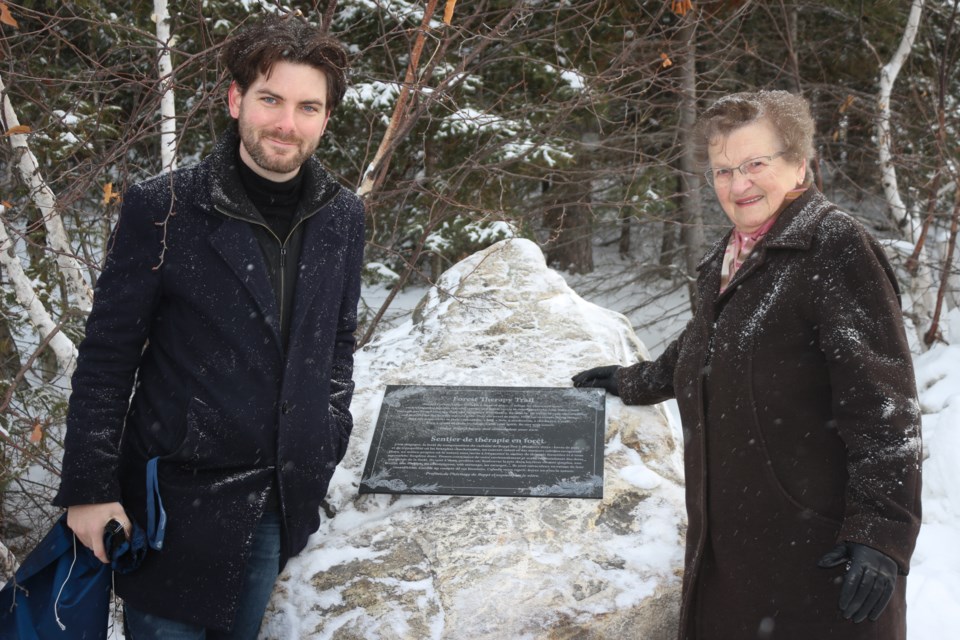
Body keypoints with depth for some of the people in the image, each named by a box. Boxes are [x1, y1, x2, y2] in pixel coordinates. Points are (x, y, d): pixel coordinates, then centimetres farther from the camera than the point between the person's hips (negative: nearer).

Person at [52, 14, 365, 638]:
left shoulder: (343, 217, -1)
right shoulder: (162, 210, -14)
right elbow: (107, 357, -10)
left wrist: (328, 444, 11)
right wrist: (88, 489, -10)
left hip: (283, 496, 4)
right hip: (181, 493, -4)